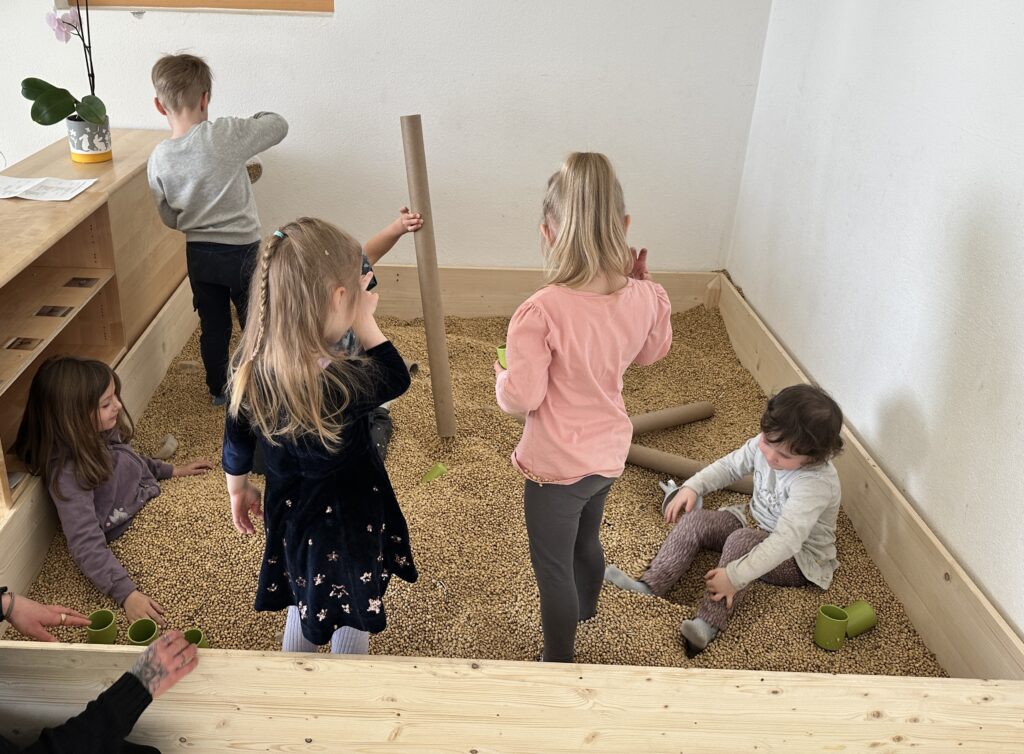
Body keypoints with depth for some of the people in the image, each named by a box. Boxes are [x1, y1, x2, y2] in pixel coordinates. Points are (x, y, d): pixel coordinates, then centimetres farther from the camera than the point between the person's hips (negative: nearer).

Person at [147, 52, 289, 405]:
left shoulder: (158, 158, -5)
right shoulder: (225, 134, -18)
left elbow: (170, 219, 4)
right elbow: (279, 125, -5)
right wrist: (249, 121, 11)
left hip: (198, 254, 4)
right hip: (242, 251, -4)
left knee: (213, 326, 18)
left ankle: (218, 389, 33)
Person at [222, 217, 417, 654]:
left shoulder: (252, 366, -17)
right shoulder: (337, 385, -37)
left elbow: (237, 436, 0)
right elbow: (396, 379, -16)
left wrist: (238, 488, 17)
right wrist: (365, 322, -19)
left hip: (287, 514, 7)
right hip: (344, 523, -7)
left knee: (303, 608, 31)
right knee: (351, 625, 20)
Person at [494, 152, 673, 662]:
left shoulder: (541, 312, -30)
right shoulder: (646, 299, -13)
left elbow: (520, 398, -23)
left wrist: (501, 375, -2)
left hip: (556, 466, -6)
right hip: (609, 452, 7)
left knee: (553, 571, 15)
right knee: (586, 540, 33)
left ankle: (558, 666, 34)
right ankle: (585, 610, 61)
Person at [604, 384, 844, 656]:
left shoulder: (815, 484, -35)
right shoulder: (765, 444, -14)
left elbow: (786, 542, -42)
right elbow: (730, 465, 5)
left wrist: (735, 576, -46)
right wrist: (693, 486, -11)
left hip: (800, 557, -7)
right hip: (756, 524, 7)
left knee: (741, 541, -35)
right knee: (695, 520, -10)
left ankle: (708, 625, -44)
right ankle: (649, 587, -21)